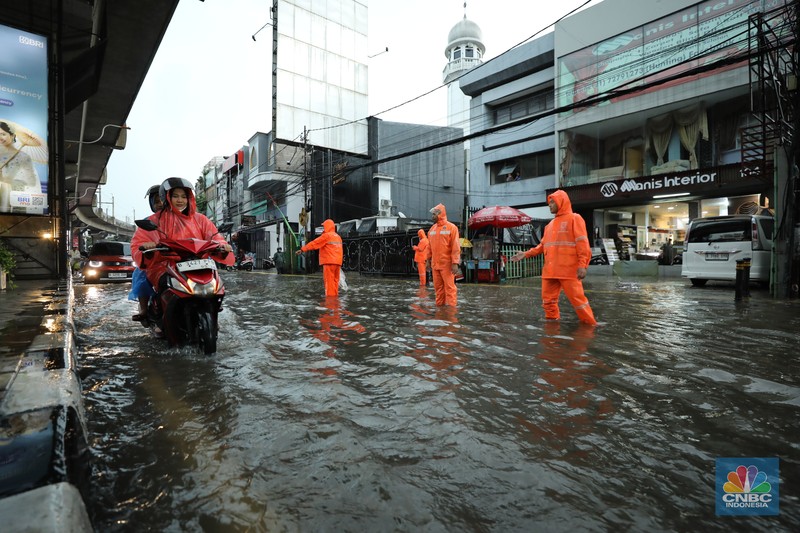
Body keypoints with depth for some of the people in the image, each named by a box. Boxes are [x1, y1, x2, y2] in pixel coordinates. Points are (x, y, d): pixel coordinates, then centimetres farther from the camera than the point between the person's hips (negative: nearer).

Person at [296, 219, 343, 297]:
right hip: (338, 262, 8)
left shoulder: (326, 236, -6)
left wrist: (302, 249, 0)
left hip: (329, 261, -8)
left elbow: (314, 244, -5)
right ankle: (335, 295, 15)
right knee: (335, 281, 12)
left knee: (329, 281, -4)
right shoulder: (338, 237, 18)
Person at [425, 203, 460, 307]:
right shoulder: (432, 229, 12)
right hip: (435, 264, 6)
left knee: (449, 286, -2)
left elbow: (456, 247, -11)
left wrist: (455, 263, -16)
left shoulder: (451, 227, -6)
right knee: (438, 287, 11)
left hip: (447, 264, -6)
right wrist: (428, 259, 13)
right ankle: (439, 305, 21)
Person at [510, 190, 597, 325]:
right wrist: (525, 254, 10)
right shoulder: (550, 225, 20)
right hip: (550, 270, 7)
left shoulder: (574, 218, 0)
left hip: (568, 270, -7)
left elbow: (582, 243, -9)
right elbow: (543, 246, 19)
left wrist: (582, 265, -18)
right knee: (548, 299, 9)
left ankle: (590, 325, 12)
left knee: (577, 298, -2)